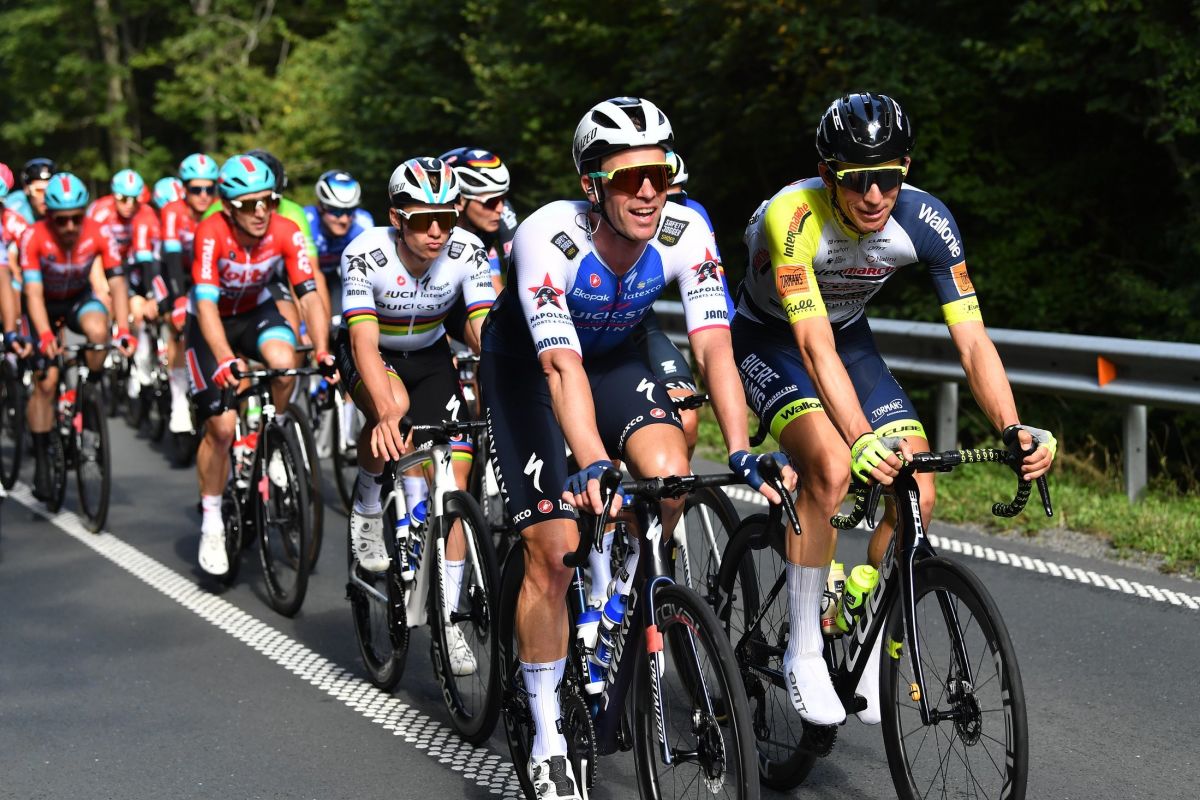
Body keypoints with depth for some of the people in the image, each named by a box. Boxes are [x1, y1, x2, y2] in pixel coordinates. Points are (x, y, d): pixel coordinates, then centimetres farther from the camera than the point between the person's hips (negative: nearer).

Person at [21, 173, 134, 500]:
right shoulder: (34, 238, -30)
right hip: (46, 304, -1)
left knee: (98, 331, -33)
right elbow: (33, 293, -32)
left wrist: (123, 331, -39)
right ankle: (42, 462, 3)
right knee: (46, 381, -8)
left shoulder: (98, 235, -26)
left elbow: (117, 284, -27)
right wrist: (45, 336, -45)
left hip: (79, 298, 1)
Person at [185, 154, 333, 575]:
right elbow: (206, 305, -37)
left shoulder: (286, 232, -24)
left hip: (256, 310, 2)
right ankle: (211, 525, 8)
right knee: (221, 427, -10)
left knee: (285, 364, -31)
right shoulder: (212, 234, -31)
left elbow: (309, 295, -27)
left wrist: (323, 352, -41)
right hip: (212, 321, -2)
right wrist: (225, 360, -51)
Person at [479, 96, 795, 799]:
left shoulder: (685, 233, -24)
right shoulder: (548, 238, -35)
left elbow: (714, 347, -29)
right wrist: (594, 466, -57)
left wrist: (741, 452, -43)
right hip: (526, 365, -3)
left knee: (670, 473, -26)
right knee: (553, 551, -10)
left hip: (613, 355, 3)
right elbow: (562, 366, -43)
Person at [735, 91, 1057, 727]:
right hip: (770, 339, -4)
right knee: (833, 468, -30)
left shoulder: (925, 221, -23)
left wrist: (1014, 430, -39)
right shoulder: (791, 216, -35)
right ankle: (803, 651, -14)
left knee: (918, 496, -12)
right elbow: (816, 347, -42)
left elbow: (972, 339, -24)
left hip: (850, 337, 4)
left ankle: (867, 650, 9)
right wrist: (862, 438, -55)